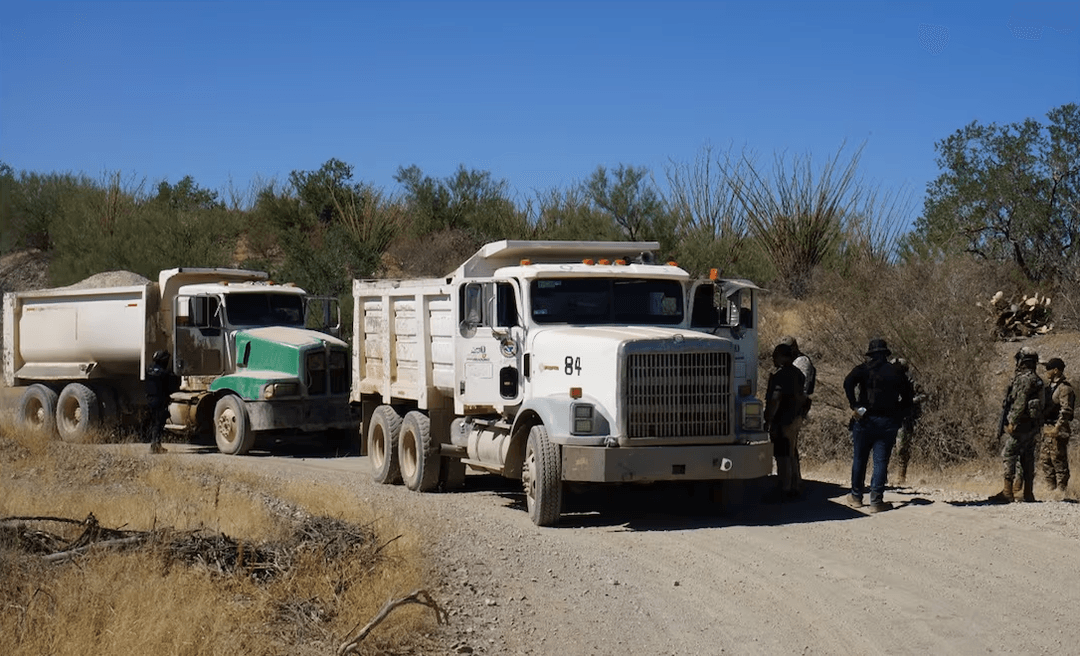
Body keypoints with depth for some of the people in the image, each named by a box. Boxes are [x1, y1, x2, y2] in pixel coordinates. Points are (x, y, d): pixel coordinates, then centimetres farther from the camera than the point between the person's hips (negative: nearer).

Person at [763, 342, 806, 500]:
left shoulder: (778, 374, -17)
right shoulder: (797, 373, 13)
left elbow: (775, 400, -23)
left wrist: (768, 421, -19)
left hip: (782, 420, -10)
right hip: (796, 419, 10)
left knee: (782, 456, -5)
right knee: (791, 455, 16)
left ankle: (785, 489, -4)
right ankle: (793, 487, 21)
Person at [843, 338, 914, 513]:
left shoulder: (863, 369, 1)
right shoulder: (896, 373, 8)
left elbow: (848, 384, -18)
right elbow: (908, 397, 8)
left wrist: (855, 407, -17)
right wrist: (898, 416, 10)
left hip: (865, 420, -1)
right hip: (888, 424, 1)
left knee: (859, 459, 12)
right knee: (881, 461, 2)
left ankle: (856, 497, 20)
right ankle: (876, 500, -1)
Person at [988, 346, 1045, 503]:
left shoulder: (1023, 379, -14)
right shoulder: (1037, 380, 16)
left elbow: (1020, 403, -20)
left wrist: (1012, 422, -19)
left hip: (1021, 424, -9)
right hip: (1033, 425, 9)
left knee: (1008, 455, -8)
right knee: (1027, 458, 11)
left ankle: (1007, 492, -12)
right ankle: (1028, 493, 12)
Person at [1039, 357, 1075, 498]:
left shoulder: (1064, 387, -13)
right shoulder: (1050, 385, 17)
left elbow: (1066, 410, -19)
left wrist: (1058, 427, -25)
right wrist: (1043, 426, 21)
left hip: (1058, 429, -10)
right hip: (1048, 428, 10)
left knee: (1059, 460, -7)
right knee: (1045, 459, 11)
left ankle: (1061, 491, -3)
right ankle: (1051, 489, 17)